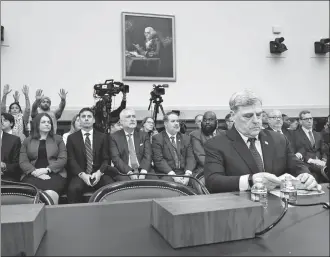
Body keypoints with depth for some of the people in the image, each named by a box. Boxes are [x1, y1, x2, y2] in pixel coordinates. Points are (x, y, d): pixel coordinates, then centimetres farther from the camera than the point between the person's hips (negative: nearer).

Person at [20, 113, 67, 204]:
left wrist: (47, 170, -10)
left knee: (51, 194, -33)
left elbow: (63, 159, 4)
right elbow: (23, 162, 7)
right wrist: (36, 172, -11)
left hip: (54, 174, -1)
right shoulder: (27, 141, 17)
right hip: (33, 175, 1)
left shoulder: (58, 139, 15)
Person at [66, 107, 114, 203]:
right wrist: (82, 174, -15)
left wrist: (99, 172, -13)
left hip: (99, 173, 1)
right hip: (79, 175, -1)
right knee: (74, 188, -33)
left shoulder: (102, 137, 13)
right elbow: (71, 160, 2)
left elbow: (106, 159, 7)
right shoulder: (72, 138, 11)